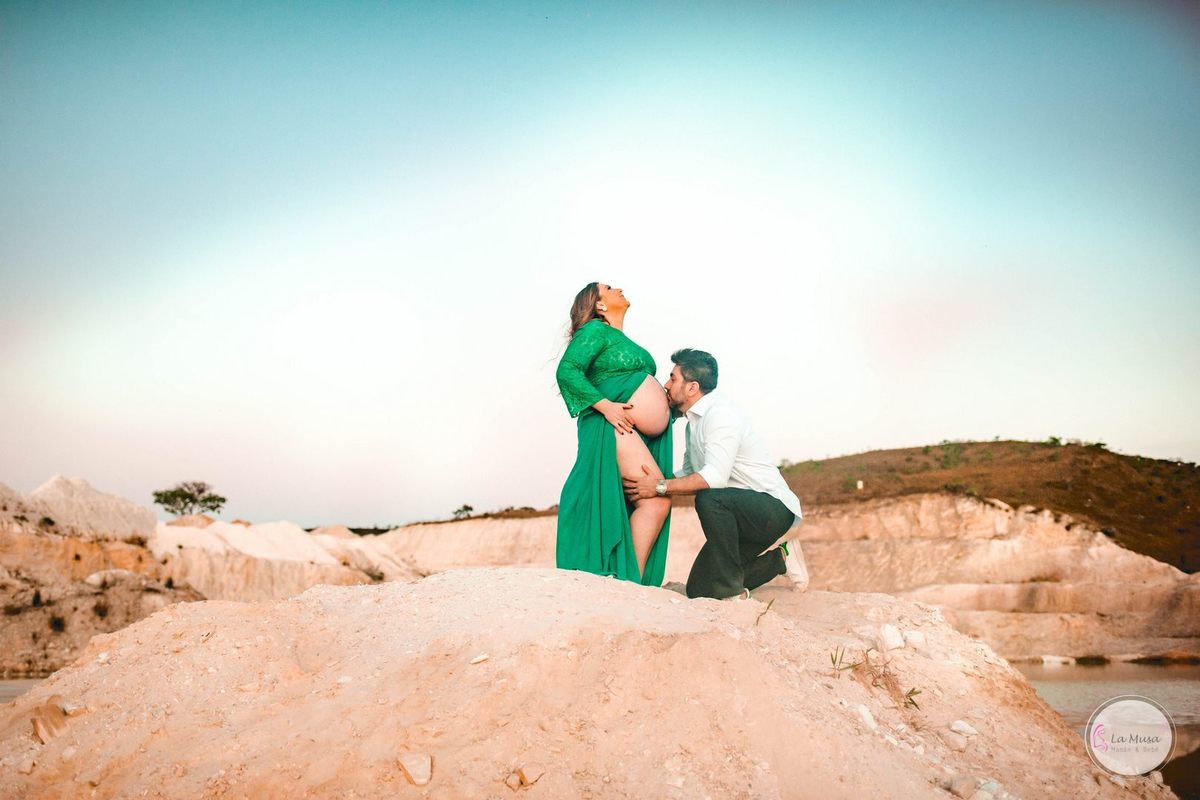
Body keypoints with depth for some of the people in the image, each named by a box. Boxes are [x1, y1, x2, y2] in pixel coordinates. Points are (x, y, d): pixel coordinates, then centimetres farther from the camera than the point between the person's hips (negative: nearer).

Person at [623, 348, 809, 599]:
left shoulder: (720, 412, -19)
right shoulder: (694, 422, 13)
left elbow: (715, 477, -29)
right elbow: (688, 474, 14)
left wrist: (661, 487, -25)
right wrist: (650, 482, -2)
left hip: (773, 508, -10)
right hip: (740, 511, 10)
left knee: (709, 499, -38)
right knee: (698, 590, 4)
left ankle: (732, 593, -25)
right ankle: (778, 558, 19)